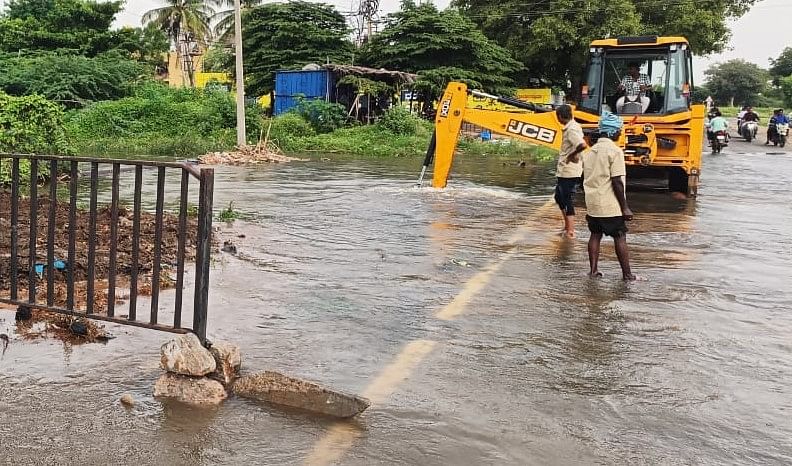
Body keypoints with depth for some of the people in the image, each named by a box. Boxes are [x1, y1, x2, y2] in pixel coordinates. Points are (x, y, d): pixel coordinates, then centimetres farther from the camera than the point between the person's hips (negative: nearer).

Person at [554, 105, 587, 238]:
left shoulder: (571, 130, -20)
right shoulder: (574, 126, 9)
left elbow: (582, 145, -35)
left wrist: (572, 154, -19)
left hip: (569, 172, -10)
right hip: (563, 171, 10)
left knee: (568, 202, -1)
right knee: (559, 197, 21)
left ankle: (570, 231, 7)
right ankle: (568, 226, 28)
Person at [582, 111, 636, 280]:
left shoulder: (590, 151, 10)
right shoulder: (615, 151, -13)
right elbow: (617, 182, -17)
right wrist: (625, 207, -12)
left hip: (592, 204, 7)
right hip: (611, 206, -7)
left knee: (595, 235, 13)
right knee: (620, 238, 1)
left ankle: (593, 270, 15)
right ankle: (627, 274, 6)